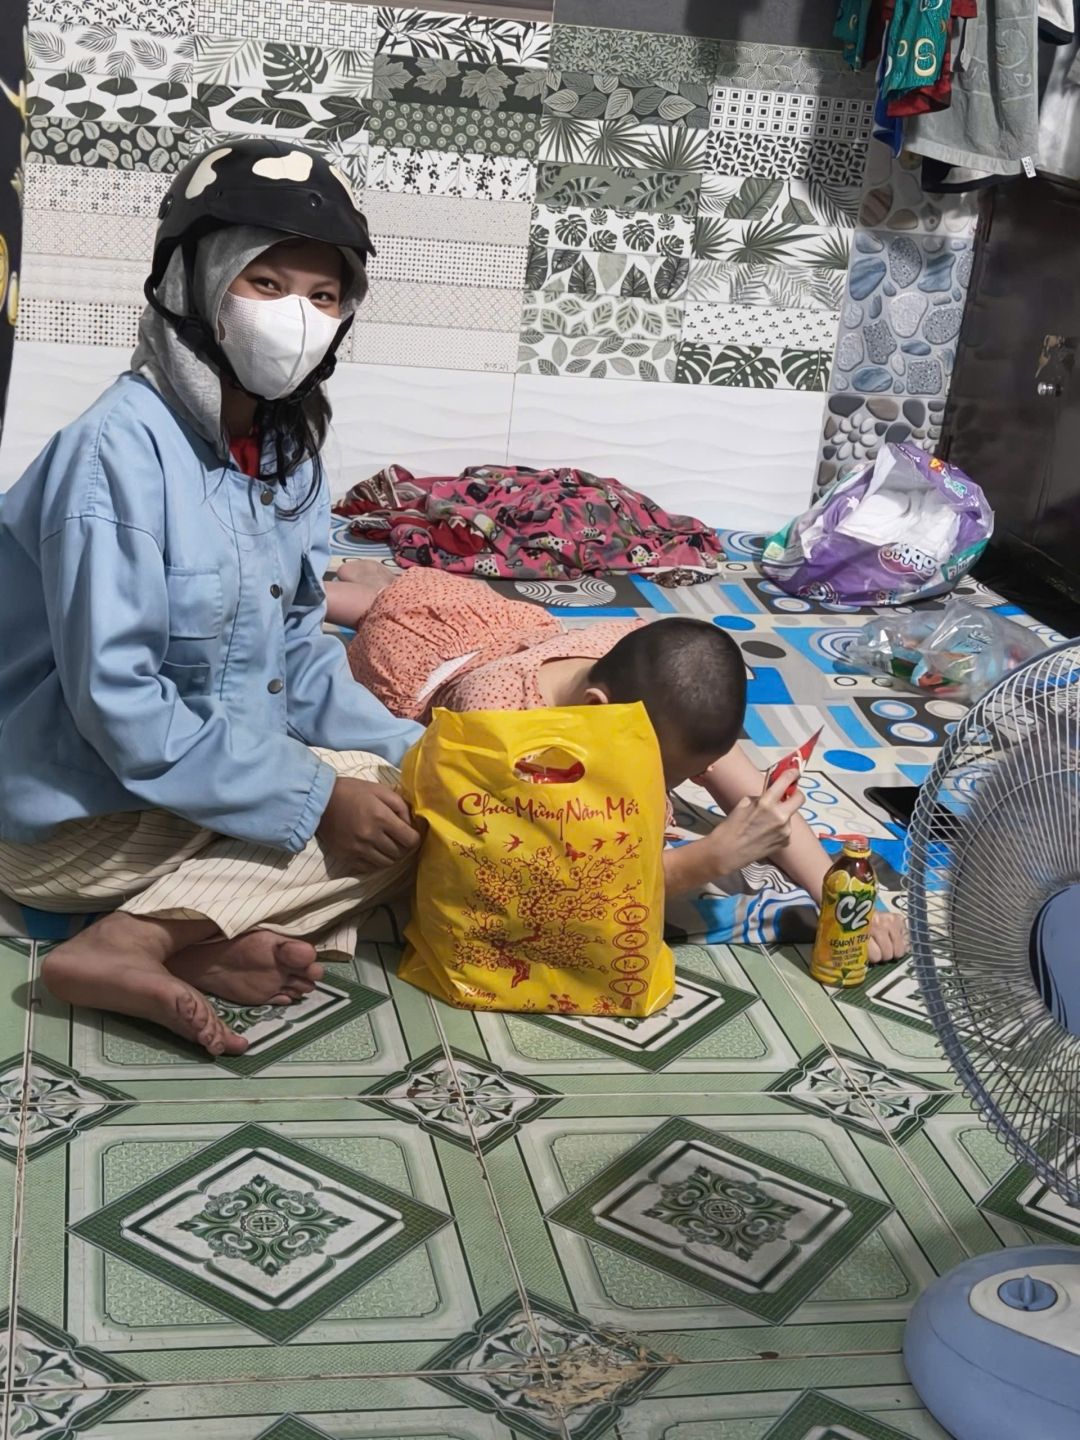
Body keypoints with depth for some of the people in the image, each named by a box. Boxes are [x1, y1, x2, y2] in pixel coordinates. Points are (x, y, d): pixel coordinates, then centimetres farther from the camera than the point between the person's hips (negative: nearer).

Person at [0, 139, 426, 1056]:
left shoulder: (288, 449, 3)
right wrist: (316, 796, -23)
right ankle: (136, 943, -18)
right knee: (410, 816, -14)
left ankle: (218, 942, -17)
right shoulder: (122, 449, -21)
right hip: (83, 814, -8)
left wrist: (408, 750, -8)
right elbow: (119, 701, -25)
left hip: (223, 769, 8)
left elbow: (297, 653, 8)